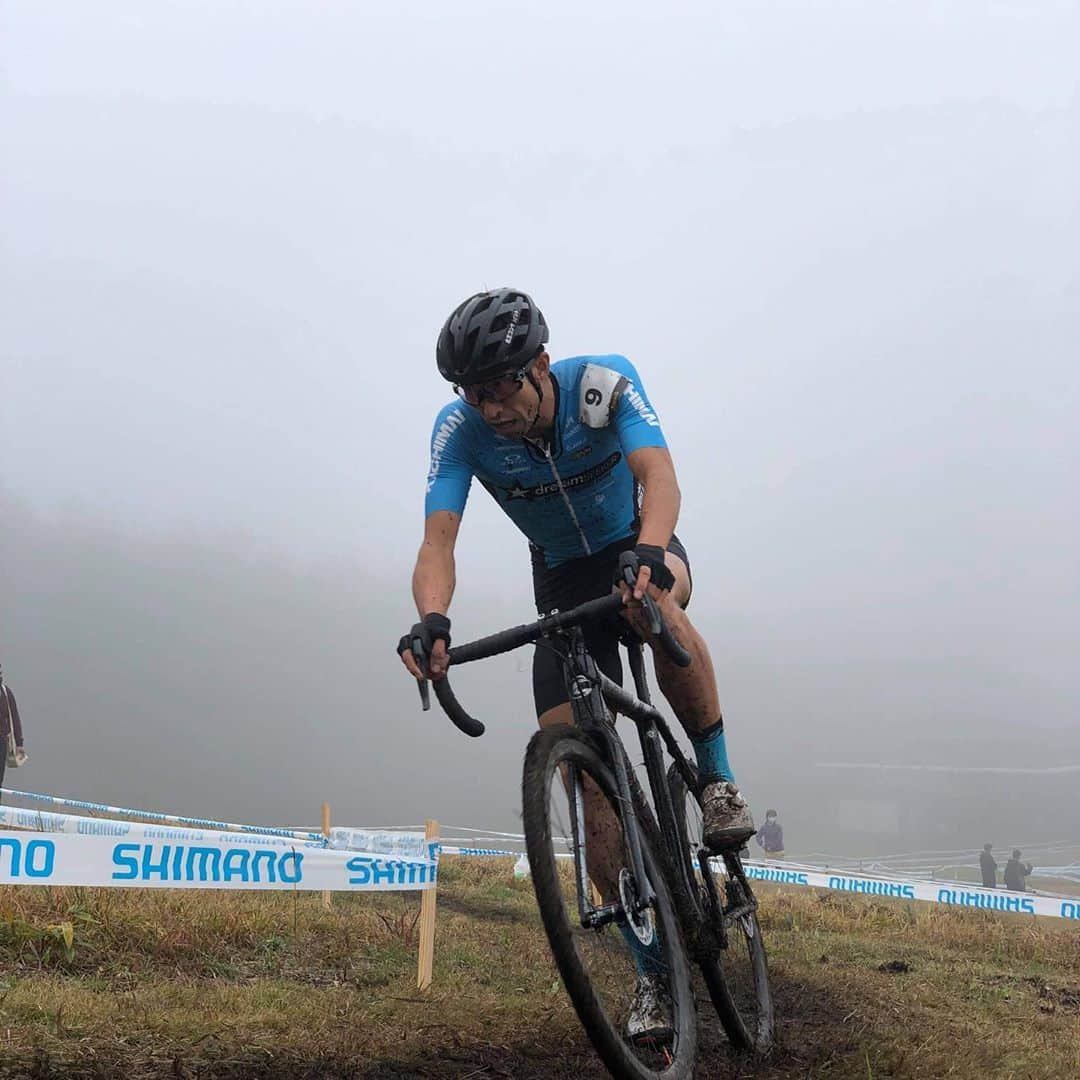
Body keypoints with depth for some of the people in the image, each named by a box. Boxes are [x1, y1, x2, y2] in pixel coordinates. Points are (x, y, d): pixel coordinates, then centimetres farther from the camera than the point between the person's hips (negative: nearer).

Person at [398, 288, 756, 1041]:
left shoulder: (604, 384, -26)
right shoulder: (461, 429, -22)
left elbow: (659, 477, -40)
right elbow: (439, 540, -32)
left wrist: (647, 554, -62)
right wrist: (432, 618, -53)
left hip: (637, 547, -2)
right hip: (564, 583, 2)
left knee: (654, 599, -42)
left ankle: (718, 778, -24)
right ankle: (652, 969, -2)